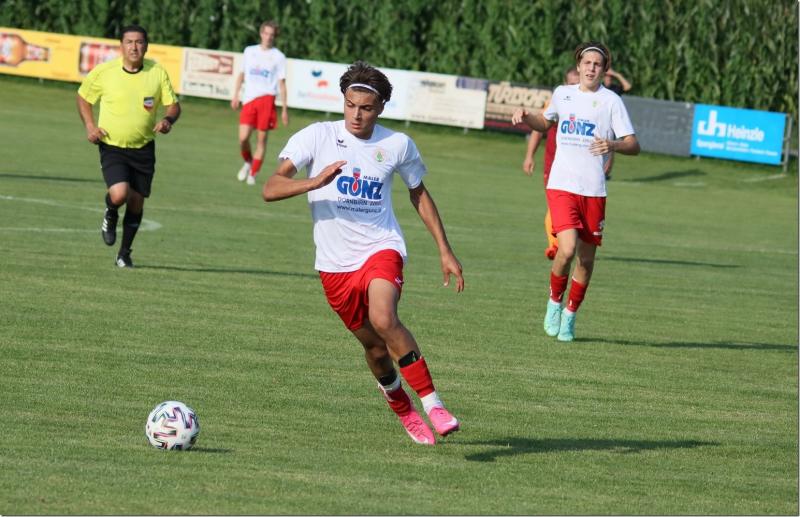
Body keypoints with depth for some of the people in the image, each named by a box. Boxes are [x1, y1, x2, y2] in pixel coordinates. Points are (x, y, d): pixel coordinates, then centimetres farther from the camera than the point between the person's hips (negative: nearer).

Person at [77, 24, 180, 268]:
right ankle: (110, 216, 16)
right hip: (112, 146, -2)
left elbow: (173, 105, 4)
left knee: (136, 203, 5)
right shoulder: (104, 72, -8)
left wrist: (168, 120, -18)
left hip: (143, 148, 2)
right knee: (119, 194, -23)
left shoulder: (157, 72, -4)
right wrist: (89, 125, -6)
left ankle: (124, 253, 27)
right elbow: (83, 97, 9)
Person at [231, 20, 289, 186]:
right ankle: (248, 162, 19)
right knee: (243, 137, -10)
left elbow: (282, 83, 4)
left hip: (267, 99, -2)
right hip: (249, 99, 2)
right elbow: (241, 74, 22)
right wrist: (235, 95, 14)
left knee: (261, 139, -3)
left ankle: (253, 174, 7)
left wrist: (285, 108, 0)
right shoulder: (250, 51, 13)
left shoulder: (278, 57, 5)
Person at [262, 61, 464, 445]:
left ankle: (432, 403, -24)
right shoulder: (318, 137, -7)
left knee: (384, 320, -29)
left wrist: (445, 251, 13)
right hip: (335, 264, 1)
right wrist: (314, 182, -32)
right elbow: (271, 189, -14)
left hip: (382, 249, -1)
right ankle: (405, 414, 35)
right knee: (374, 345, 9)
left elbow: (419, 194, 16)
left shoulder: (398, 145, -1)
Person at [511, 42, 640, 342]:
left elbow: (633, 145, -4)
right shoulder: (562, 94, 9)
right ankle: (554, 301, 8)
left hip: (594, 190, 0)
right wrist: (524, 117, 10)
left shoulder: (611, 101, 0)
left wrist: (613, 145, -25)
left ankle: (569, 316, 26)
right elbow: (545, 122, 30)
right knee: (568, 248, -19)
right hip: (561, 185, 0)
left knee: (586, 258, 6)